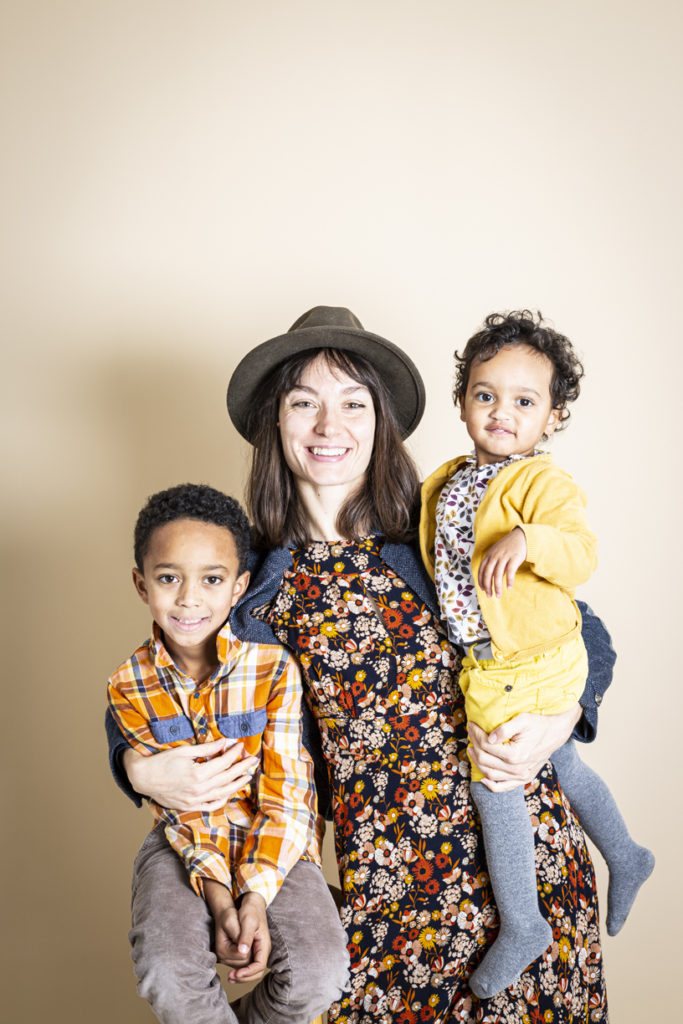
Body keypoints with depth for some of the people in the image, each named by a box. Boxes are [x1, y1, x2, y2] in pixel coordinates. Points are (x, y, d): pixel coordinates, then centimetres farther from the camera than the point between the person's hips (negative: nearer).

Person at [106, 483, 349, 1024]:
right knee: (167, 975, -25)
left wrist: (256, 897, -22)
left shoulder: (273, 668, -15)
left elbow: (284, 796, -12)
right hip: (187, 842, 1)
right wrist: (218, 896, -19)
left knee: (318, 973, -21)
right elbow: (176, 803, -6)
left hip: (273, 840, -1)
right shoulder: (129, 686, -8)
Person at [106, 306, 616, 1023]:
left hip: (518, 829, 0)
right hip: (381, 865, 1)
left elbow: (584, 634, 3)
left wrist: (553, 724, -14)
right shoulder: (252, 579, 0)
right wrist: (141, 767, -8)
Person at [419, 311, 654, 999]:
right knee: (556, 761, 23)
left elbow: (582, 555, -30)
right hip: (485, 658, 8)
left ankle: (522, 927, 22)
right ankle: (625, 858, 47)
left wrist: (527, 540, -45)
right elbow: (439, 553, 20)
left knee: (492, 784, 1)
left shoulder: (540, 481, -18)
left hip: (526, 664, -8)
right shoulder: (448, 480, 5)